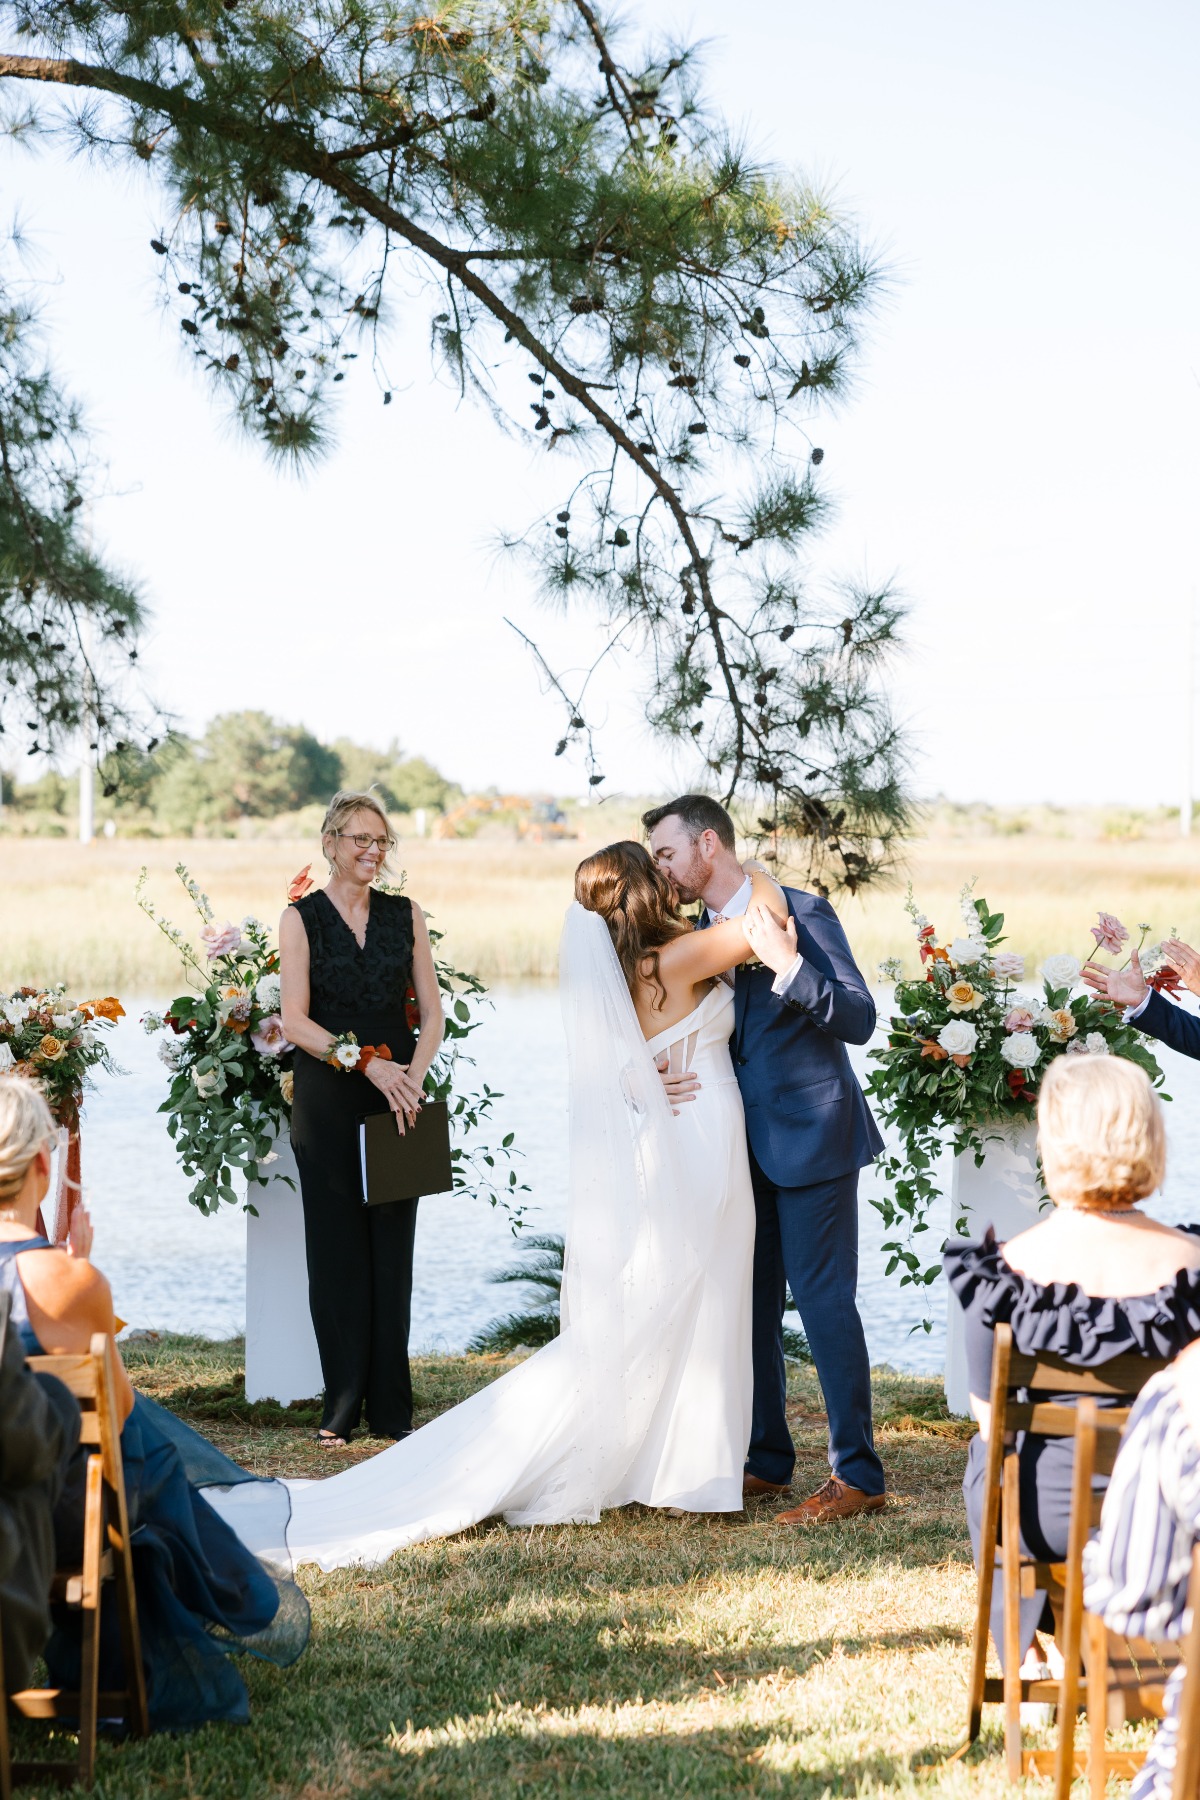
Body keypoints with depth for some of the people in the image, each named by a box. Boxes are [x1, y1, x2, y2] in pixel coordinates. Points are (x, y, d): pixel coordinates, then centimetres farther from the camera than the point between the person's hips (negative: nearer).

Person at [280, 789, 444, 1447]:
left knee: (392, 1250, 2)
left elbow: (432, 1012, 6)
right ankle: (342, 1409, 9)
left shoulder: (406, 915, 9)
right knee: (337, 1250, 1)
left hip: (397, 1096, 2)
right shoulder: (301, 918, 1)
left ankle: (391, 1409, 9)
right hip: (327, 1100, -2)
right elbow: (295, 1020, -6)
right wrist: (367, 1061, -17)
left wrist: (412, 1077, -11)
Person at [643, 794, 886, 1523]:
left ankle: (857, 1474, -1)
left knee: (823, 1298, -7)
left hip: (811, 1136, -7)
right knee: (751, 1302, 11)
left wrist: (788, 967, -29)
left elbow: (860, 1019, -16)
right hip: (748, 1146, 7)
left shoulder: (801, 913, -11)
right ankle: (766, 1460, 23)